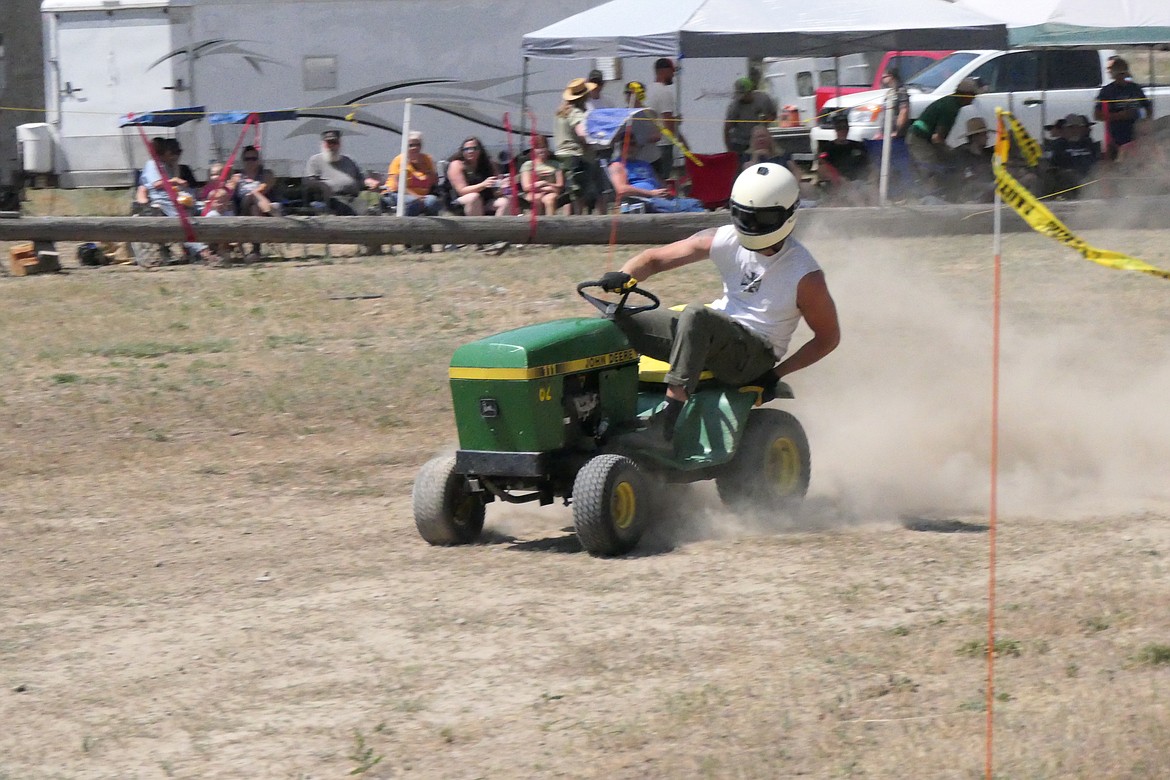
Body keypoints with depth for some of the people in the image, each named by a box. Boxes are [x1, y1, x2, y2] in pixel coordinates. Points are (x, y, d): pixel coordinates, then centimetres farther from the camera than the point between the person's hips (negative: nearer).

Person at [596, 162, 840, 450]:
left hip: (756, 355, -6)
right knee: (616, 321, -11)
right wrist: (626, 276, -20)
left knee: (696, 315, -37)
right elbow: (654, 258, 2)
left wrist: (777, 373, -11)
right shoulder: (726, 240, -1)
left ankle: (665, 424, -45)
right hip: (714, 336, 6)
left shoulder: (804, 275, -12)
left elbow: (828, 337, -3)